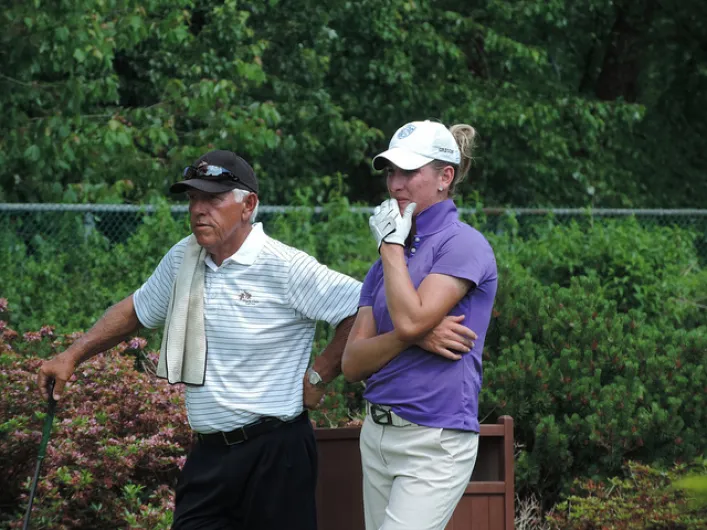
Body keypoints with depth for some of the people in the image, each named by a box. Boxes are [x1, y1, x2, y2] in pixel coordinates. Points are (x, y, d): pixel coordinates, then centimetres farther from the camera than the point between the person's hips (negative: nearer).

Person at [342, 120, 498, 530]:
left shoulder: (464, 245, -7)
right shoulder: (388, 261, 14)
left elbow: (411, 319, -21)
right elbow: (353, 363, 7)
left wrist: (393, 245, -7)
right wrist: (413, 338, -12)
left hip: (436, 443, -8)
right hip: (378, 435, 8)